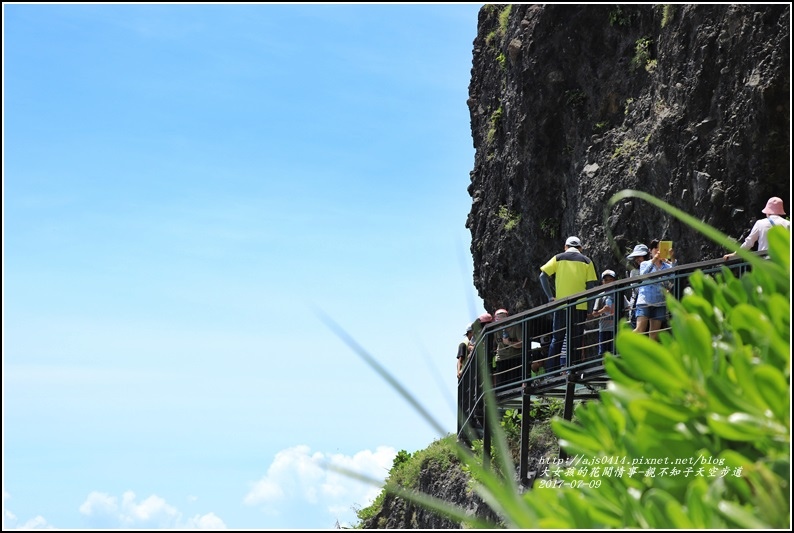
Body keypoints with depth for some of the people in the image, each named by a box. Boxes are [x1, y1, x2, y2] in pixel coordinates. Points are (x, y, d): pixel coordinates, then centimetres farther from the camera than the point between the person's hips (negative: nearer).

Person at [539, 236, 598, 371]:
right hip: (580, 307, 0)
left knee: (557, 339, 7)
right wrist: (589, 309, 5)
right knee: (575, 340, 4)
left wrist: (550, 297, 0)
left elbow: (543, 276, -3)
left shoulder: (558, 258, 6)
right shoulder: (586, 261, 6)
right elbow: (591, 285, 0)